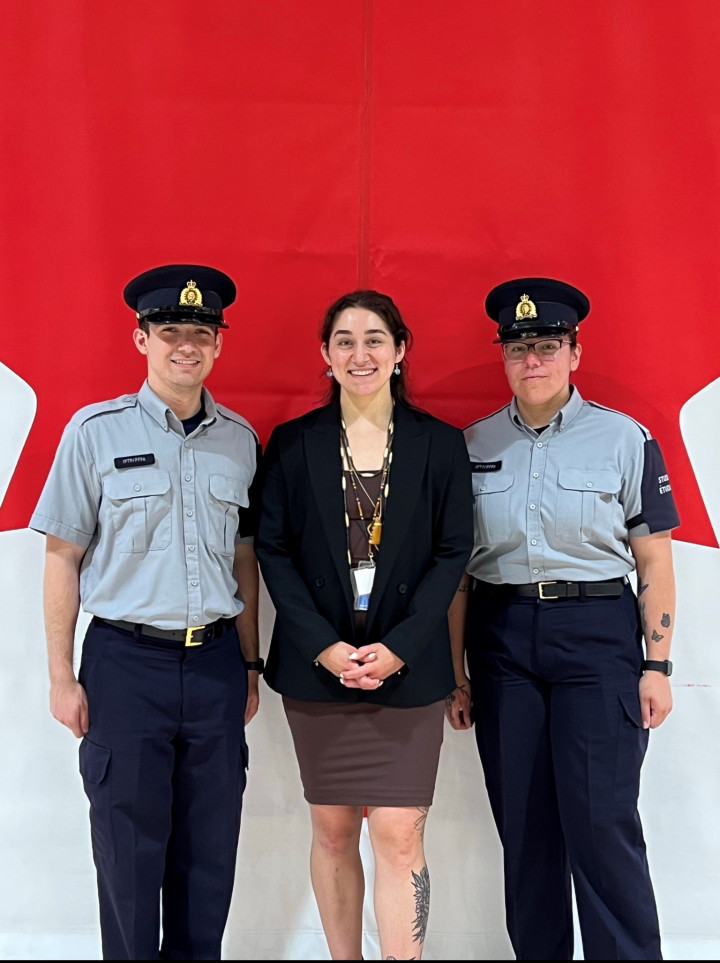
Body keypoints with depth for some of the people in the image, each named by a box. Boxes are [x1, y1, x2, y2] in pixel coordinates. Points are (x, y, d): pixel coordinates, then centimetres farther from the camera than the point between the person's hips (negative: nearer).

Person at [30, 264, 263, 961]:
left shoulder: (240, 439, 5)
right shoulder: (96, 430, -4)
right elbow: (62, 557, -2)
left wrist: (249, 663, 12)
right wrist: (62, 677, -4)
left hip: (216, 662, 3)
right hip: (126, 661, -3)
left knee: (209, 847, 13)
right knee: (129, 847, 9)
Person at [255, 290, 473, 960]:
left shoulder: (440, 444, 2)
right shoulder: (293, 443, 3)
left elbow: (453, 553, -2)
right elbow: (273, 549, -1)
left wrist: (398, 647, -12)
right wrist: (324, 647, -11)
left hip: (408, 668, -1)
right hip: (316, 664, 1)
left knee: (399, 836, -1)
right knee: (332, 830, 12)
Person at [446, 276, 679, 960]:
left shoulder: (624, 438, -1)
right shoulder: (474, 445, 5)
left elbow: (654, 563, 1)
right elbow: (457, 568, 7)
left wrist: (657, 665, -3)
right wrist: (456, 673, 6)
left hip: (597, 631, -3)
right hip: (501, 637, 3)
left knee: (602, 822, -2)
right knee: (521, 823, 12)